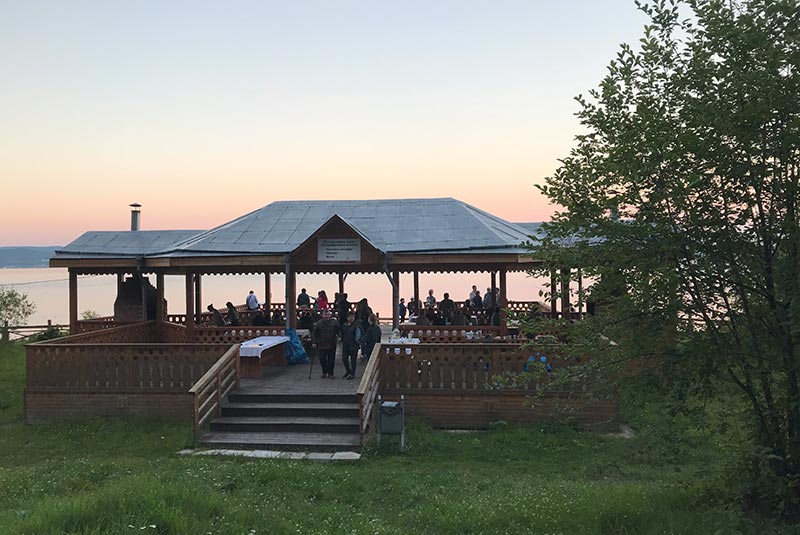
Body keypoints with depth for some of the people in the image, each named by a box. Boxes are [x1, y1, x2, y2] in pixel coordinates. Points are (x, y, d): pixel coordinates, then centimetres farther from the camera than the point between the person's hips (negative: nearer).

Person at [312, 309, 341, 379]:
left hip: (332, 345, 0)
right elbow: (314, 333, 4)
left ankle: (330, 373, 15)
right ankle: (324, 372, 27)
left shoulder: (334, 322, 2)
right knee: (322, 360, 6)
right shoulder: (318, 323, -1)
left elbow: (339, 331, 9)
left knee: (331, 360, 3)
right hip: (321, 345, 0)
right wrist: (314, 342, -2)